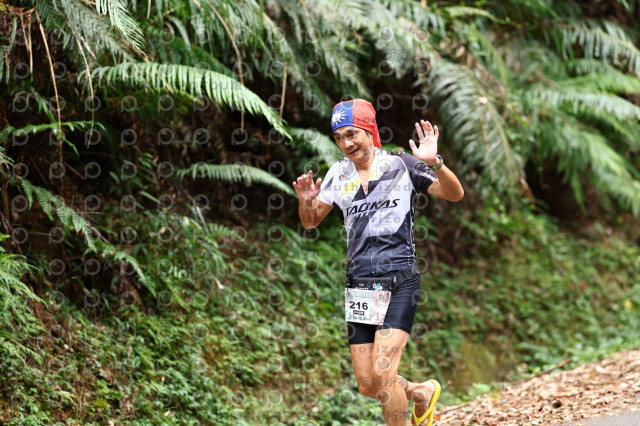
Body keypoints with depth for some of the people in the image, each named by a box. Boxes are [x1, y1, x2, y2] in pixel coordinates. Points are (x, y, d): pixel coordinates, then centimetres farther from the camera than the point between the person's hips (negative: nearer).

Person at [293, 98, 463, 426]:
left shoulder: (400, 165, -2)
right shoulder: (338, 174, 8)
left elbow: (455, 194, -5)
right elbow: (310, 222, 14)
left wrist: (434, 162, -24)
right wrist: (306, 202, -9)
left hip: (399, 282, -5)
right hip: (359, 285, 5)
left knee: (383, 373, -19)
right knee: (367, 385, 5)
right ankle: (422, 393, 33)